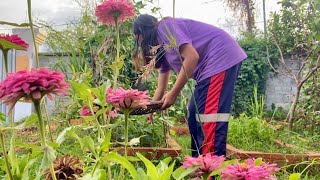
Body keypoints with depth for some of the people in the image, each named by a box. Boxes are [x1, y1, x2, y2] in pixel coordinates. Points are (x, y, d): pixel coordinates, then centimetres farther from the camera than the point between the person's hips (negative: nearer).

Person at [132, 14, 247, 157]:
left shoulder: (165, 27, -8)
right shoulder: (162, 49, 20)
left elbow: (192, 57, -20)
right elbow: (161, 88, 26)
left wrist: (173, 93, -16)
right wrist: (149, 111, 29)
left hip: (222, 57, -10)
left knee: (210, 116, -14)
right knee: (195, 116, 11)